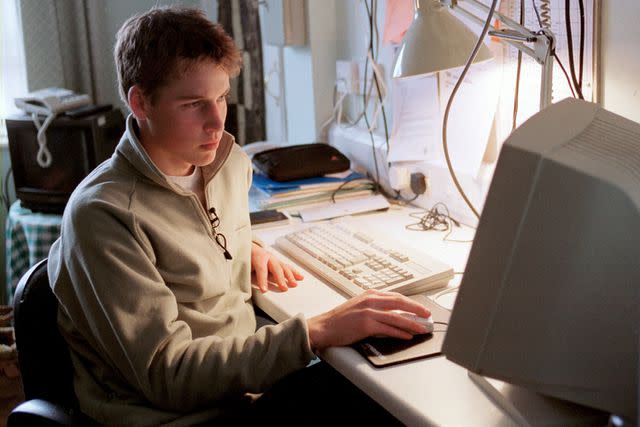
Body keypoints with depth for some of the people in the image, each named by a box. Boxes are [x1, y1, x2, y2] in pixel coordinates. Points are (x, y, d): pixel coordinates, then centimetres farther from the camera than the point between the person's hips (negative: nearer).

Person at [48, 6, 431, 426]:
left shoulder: (232, 163, 5)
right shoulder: (101, 213, -19)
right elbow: (167, 375, -22)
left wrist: (248, 247, 6)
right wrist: (316, 332, -28)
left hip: (249, 381, 7)